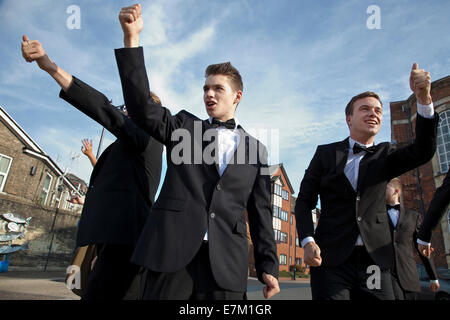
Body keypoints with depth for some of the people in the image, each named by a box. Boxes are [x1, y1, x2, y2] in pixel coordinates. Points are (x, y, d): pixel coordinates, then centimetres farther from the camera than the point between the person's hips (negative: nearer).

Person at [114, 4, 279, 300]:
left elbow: (261, 211, 11)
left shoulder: (256, 149, 13)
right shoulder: (184, 126, 13)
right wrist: (132, 37, -10)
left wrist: (268, 267, 7)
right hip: (171, 251, 0)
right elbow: (142, 105, -3)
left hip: (226, 262, 1)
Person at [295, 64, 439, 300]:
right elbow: (304, 201, 2)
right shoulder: (326, 153, 5)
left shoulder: (384, 156, 11)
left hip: (374, 262, 2)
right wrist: (308, 242, -12)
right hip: (330, 259, -2)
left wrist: (423, 99, -20)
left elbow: (423, 152, -9)